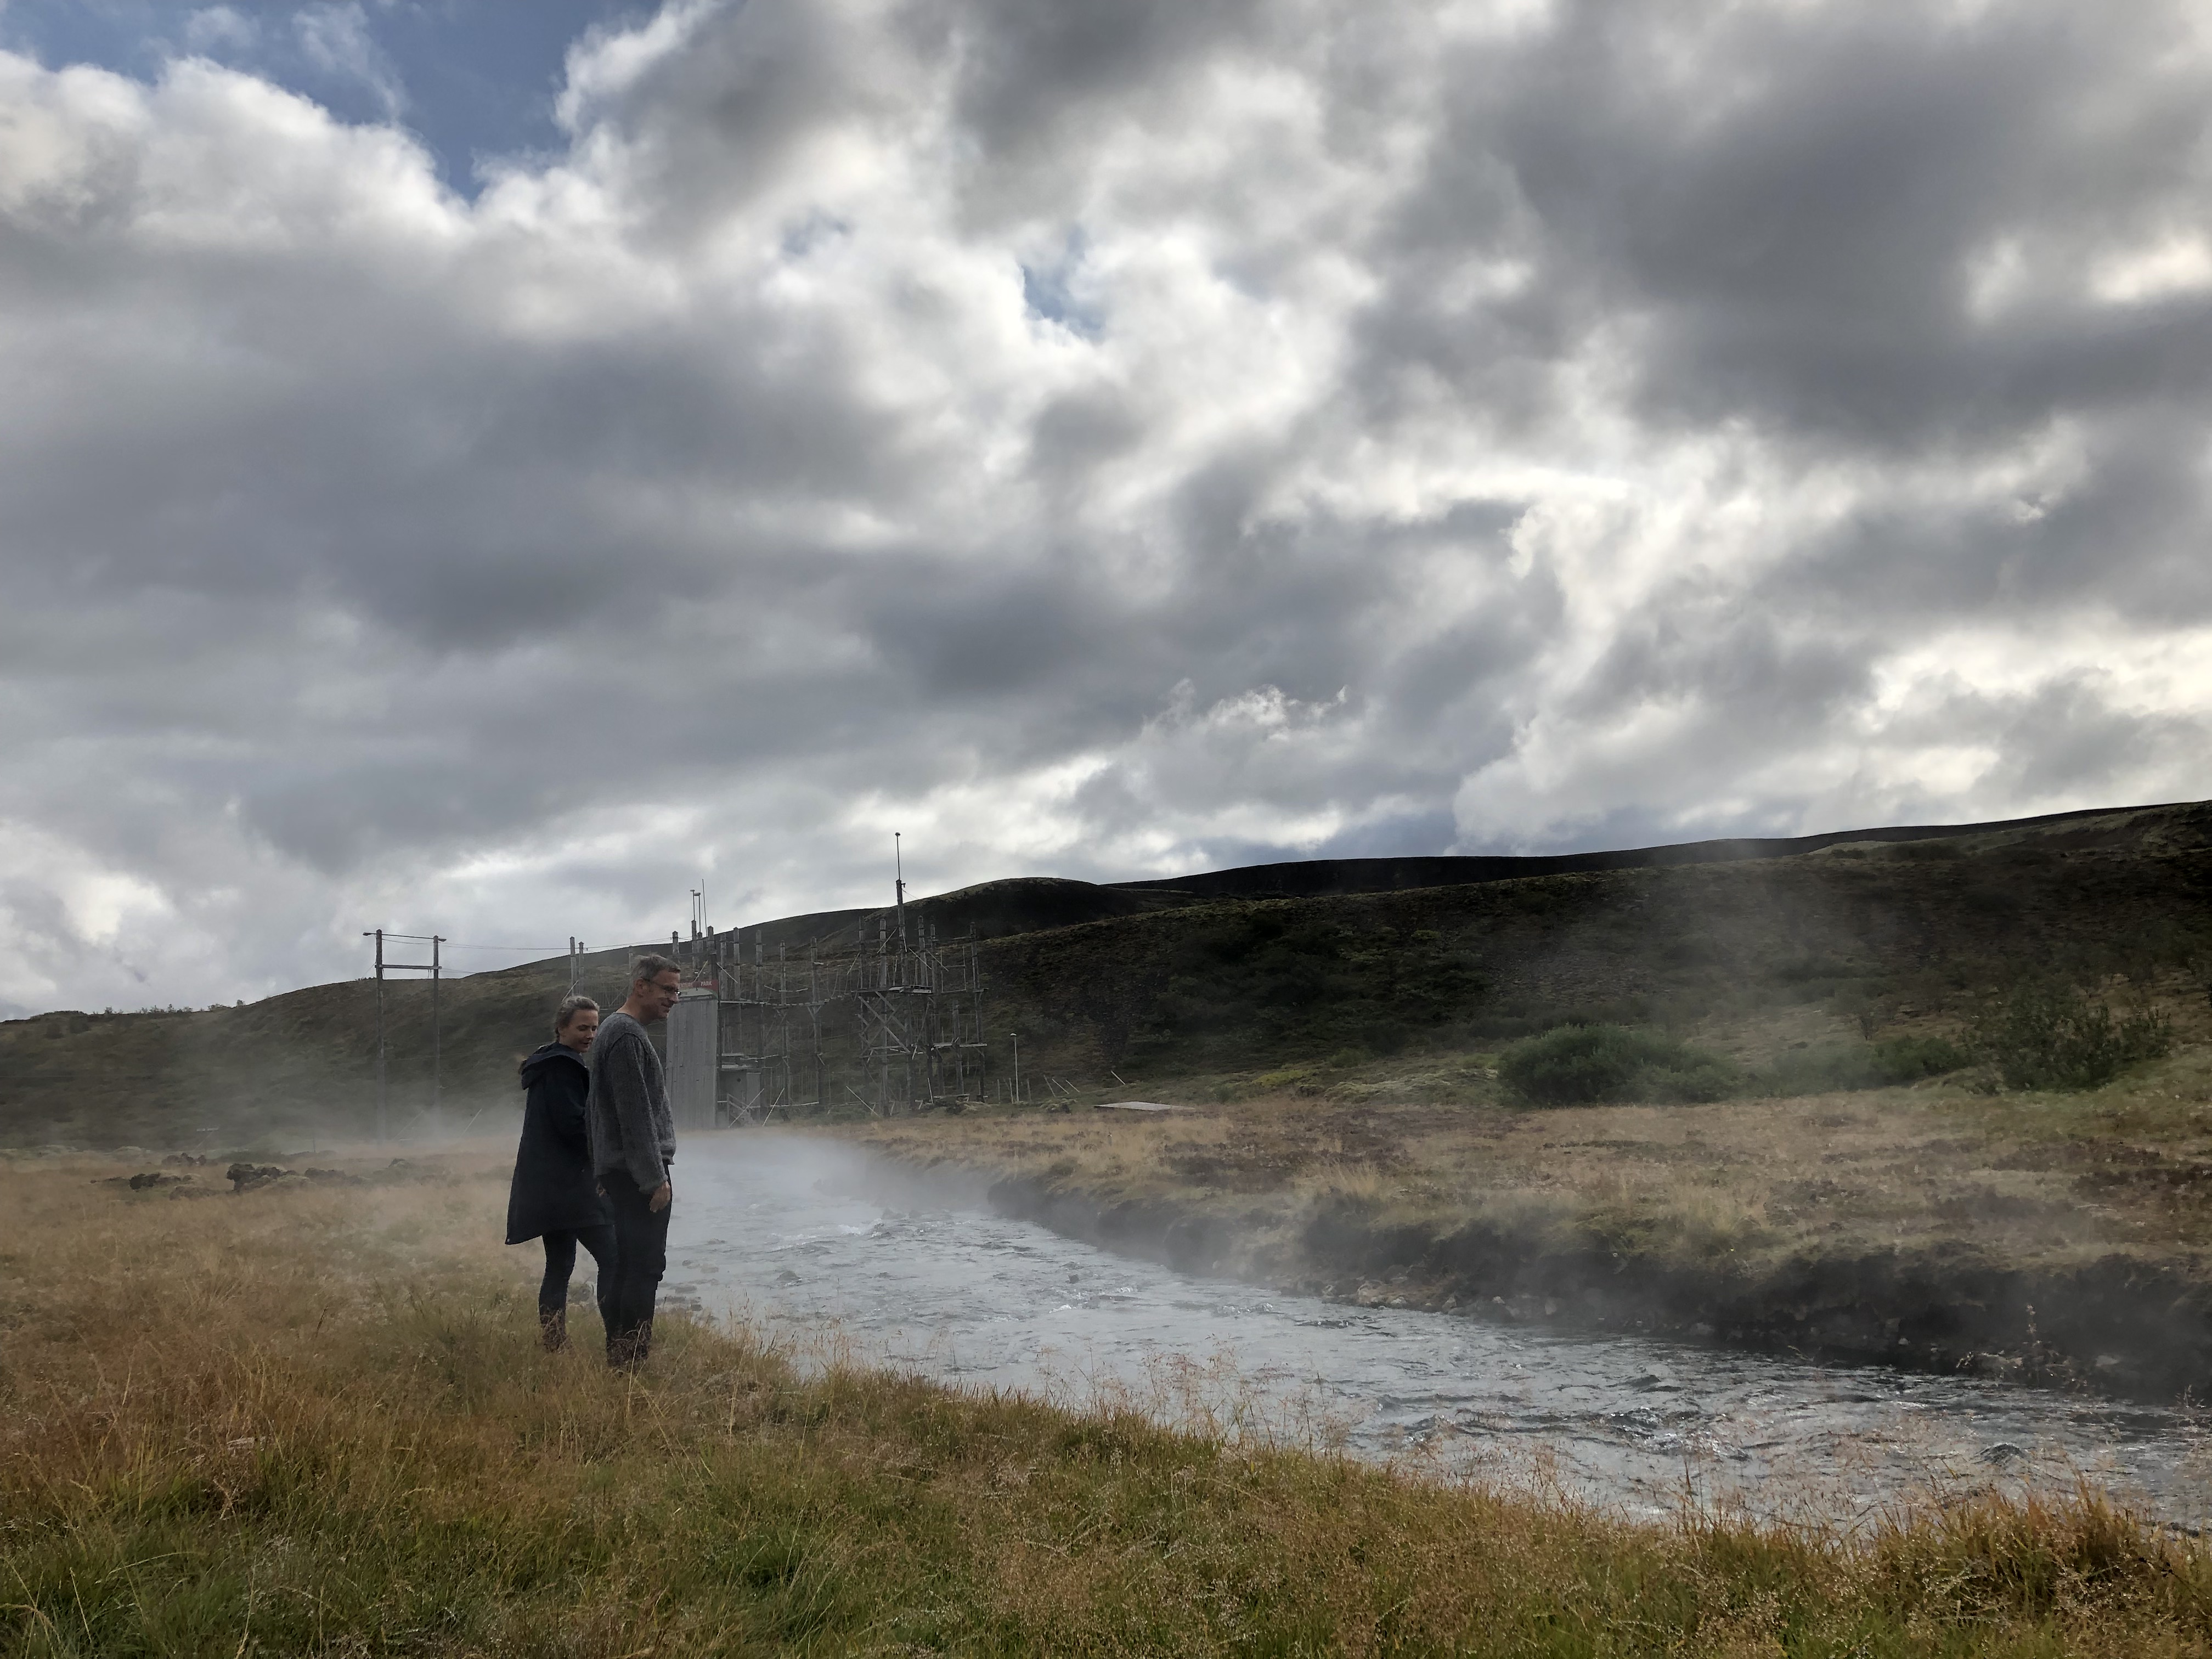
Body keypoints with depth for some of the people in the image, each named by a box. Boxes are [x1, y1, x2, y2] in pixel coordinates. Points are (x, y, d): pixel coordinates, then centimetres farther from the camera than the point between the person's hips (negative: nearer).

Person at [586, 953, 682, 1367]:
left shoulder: (615, 1030, 18)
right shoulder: (627, 1036, -16)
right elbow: (636, 1116, -20)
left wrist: (602, 1173, 24)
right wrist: (655, 1178, -19)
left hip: (619, 1173, 11)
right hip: (638, 1172, -11)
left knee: (628, 1263, 13)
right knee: (646, 1265, -10)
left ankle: (618, 1353, 18)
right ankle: (632, 1355, -9)